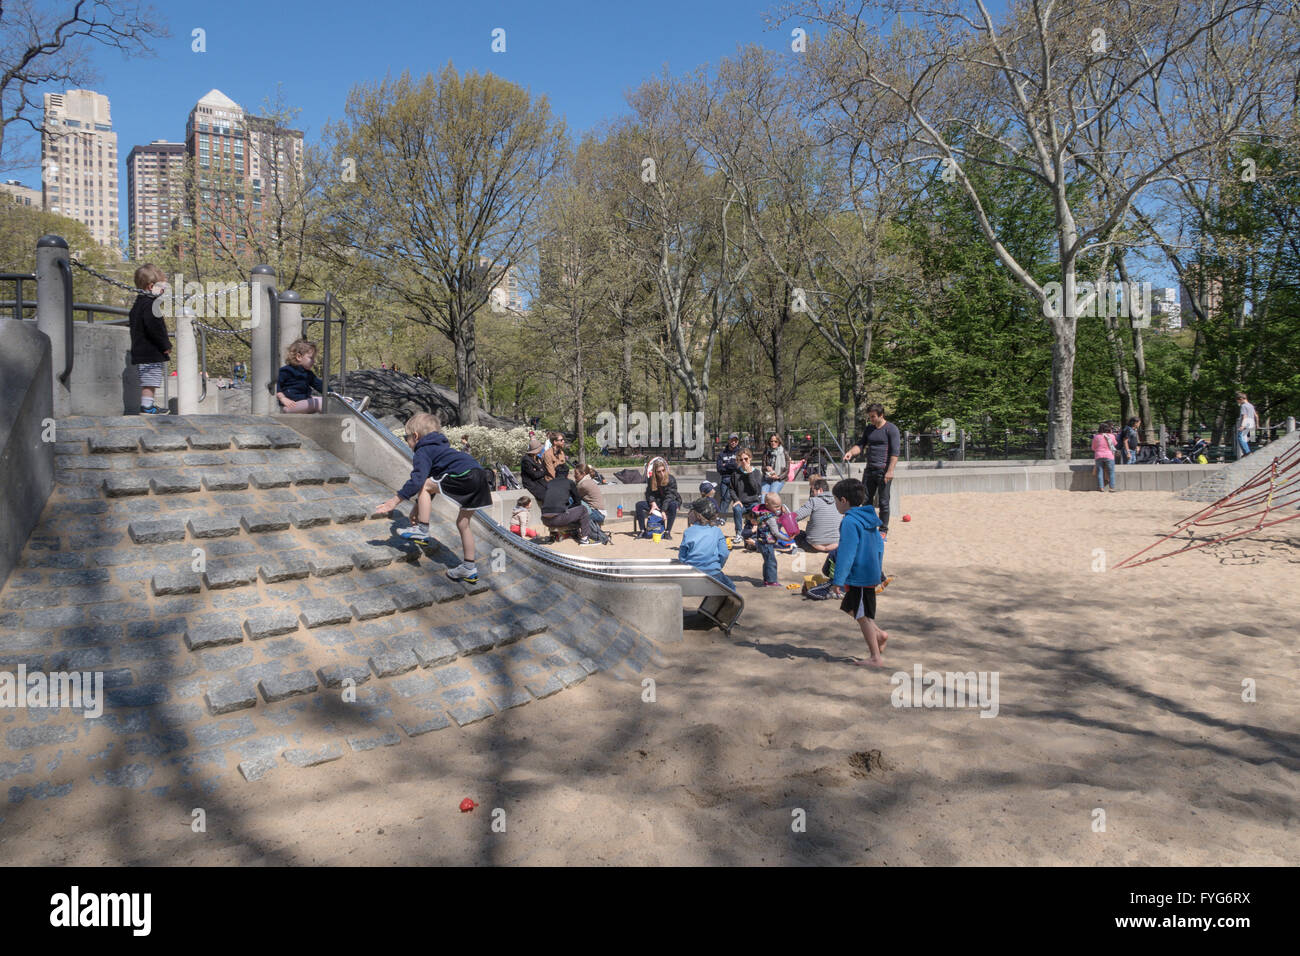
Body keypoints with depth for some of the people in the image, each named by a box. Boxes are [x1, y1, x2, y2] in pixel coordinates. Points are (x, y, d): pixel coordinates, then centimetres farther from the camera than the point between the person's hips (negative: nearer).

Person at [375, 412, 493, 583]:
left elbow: (417, 481, -9)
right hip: (480, 477, 9)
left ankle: (422, 530, 0)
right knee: (463, 523, 17)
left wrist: (395, 500, -5)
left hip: (465, 477, -9)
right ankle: (470, 568, 21)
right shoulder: (438, 447, 33)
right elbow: (432, 483, 37)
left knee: (424, 485, 0)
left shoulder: (423, 452, 4)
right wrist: (419, 508, 39)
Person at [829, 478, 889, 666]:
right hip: (871, 573, 9)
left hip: (859, 577, -9)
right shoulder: (869, 518, 9)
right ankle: (879, 634, 23)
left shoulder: (850, 521, -20)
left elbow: (846, 553, -23)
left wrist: (838, 579, -20)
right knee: (851, 608, 23)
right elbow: (880, 545, 16)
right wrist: (876, 569, 25)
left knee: (863, 616, 3)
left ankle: (876, 657, 11)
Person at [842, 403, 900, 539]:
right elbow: (861, 444, 13)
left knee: (883, 501, 0)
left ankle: (883, 529, 10)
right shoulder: (868, 429, 15)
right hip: (869, 470, 6)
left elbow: (895, 452, -10)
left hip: (883, 471, -6)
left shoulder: (891, 429, -5)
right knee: (866, 500, 8)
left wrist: (890, 470, -17)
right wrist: (851, 452, -9)